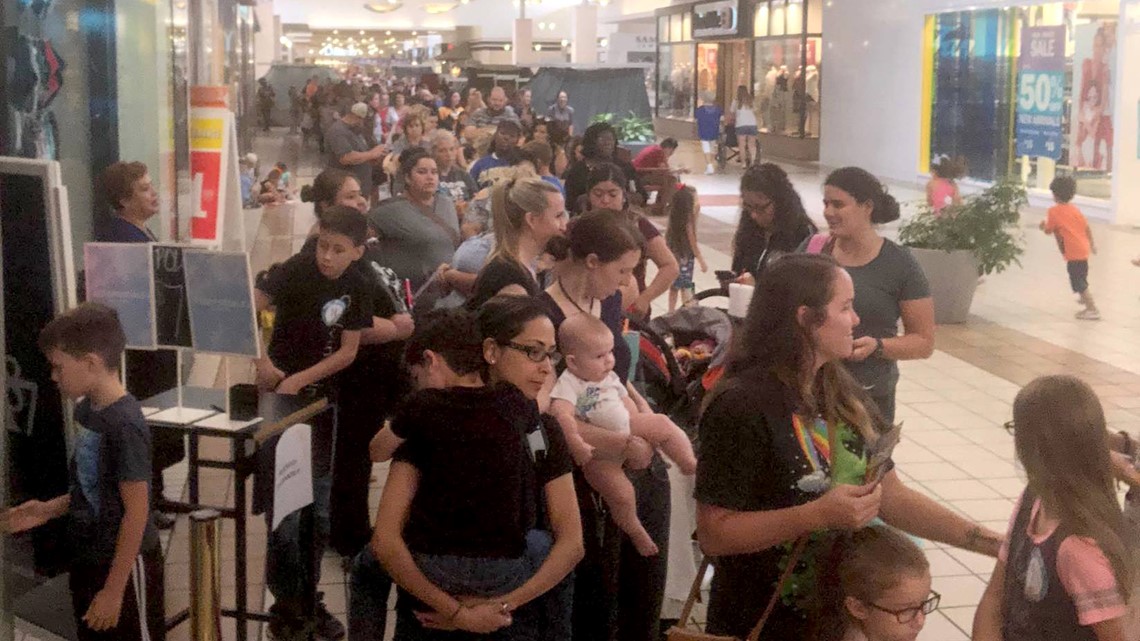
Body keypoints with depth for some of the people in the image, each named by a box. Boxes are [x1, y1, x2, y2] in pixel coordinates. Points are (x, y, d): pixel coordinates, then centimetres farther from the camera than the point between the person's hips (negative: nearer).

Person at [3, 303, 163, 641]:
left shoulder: (124, 424, -24)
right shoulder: (87, 410, 2)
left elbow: (137, 512, -22)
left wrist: (114, 589, -19)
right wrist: (48, 510, 0)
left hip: (125, 566, -9)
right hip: (89, 560, 9)